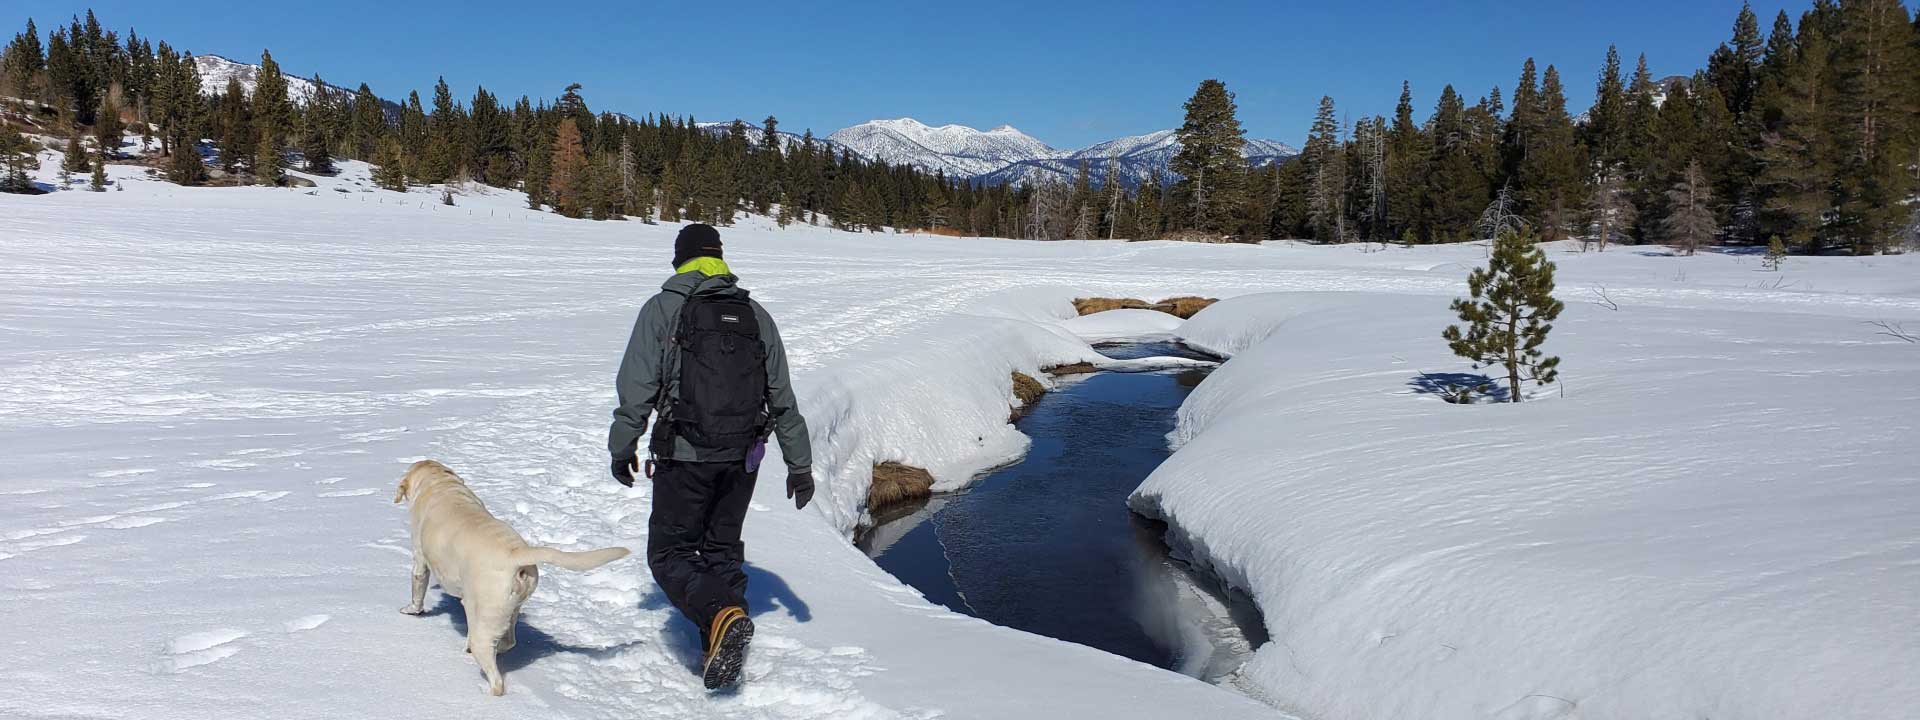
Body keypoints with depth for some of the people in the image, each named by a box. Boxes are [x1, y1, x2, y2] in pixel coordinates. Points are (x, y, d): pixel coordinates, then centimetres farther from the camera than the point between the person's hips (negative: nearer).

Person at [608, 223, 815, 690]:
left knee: (670, 553, 6)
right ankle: (723, 651, 17)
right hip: (742, 458, 4)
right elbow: (784, 401, 10)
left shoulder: (662, 309, -3)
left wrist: (622, 447, 7)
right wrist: (800, 465, 15)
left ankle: (722, 615, -19)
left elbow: (636, 388, -7)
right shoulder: (756, 316, 9)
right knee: (723, 549, 18)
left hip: (684, 457, -4)